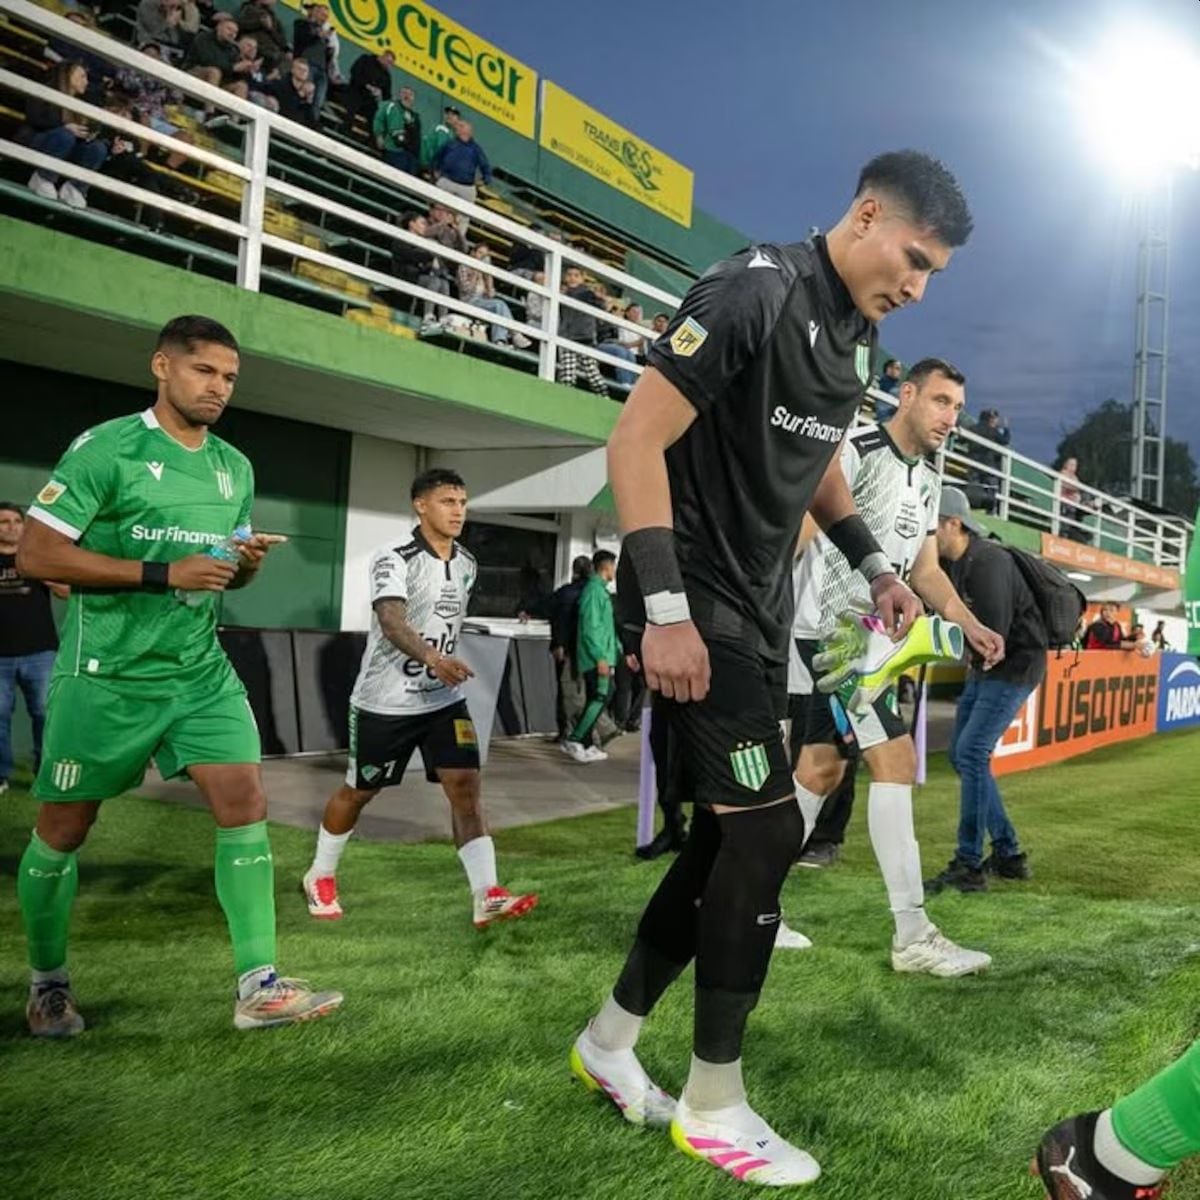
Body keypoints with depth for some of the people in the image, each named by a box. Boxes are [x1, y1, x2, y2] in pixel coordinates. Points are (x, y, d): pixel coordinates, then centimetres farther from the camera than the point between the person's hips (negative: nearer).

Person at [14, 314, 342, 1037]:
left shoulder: (235, 467, 10)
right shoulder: (107, 448, -9)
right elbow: (35, 554, -15)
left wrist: (250, 563, -5)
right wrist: (165, 573, -21)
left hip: (202, 672, 5)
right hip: (106, 677, -4)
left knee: (246, 804, -8)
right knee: (64, 829, 9)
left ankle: (259, 988, -2)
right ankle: (48, 983, 31)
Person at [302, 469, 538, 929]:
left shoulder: (466, 564, 5)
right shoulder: (393, 559, -17)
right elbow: (391, 620, -34)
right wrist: (430, 657, -51)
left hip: (444, 698, 5)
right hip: (385, 700, -5)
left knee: (465, 784, -10)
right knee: (358, 791, 12)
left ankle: (487, 897, -12)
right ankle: (320, 877, 36)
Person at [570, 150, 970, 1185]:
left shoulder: (856, 335, 14)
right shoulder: (754, 293, -15)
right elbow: (636, 440, -20)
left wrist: (875, 567, 13)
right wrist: (667, 612, -25)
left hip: (761, 611, 9)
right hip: (696, 605, -9)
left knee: (728, 837, 11)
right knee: (767, 831, -9)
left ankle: (610, 1042, 29)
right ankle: (713, 1105, 11)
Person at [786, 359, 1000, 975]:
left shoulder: (928, 480, 18)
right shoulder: (856, 451, -11)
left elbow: (925, 570, 21)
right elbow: (794, 533, -18)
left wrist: (972, 626, 7)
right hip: (831, 629, -10)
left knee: (821, 768, 11)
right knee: (895, 760, -12)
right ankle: (912, 936, -6)